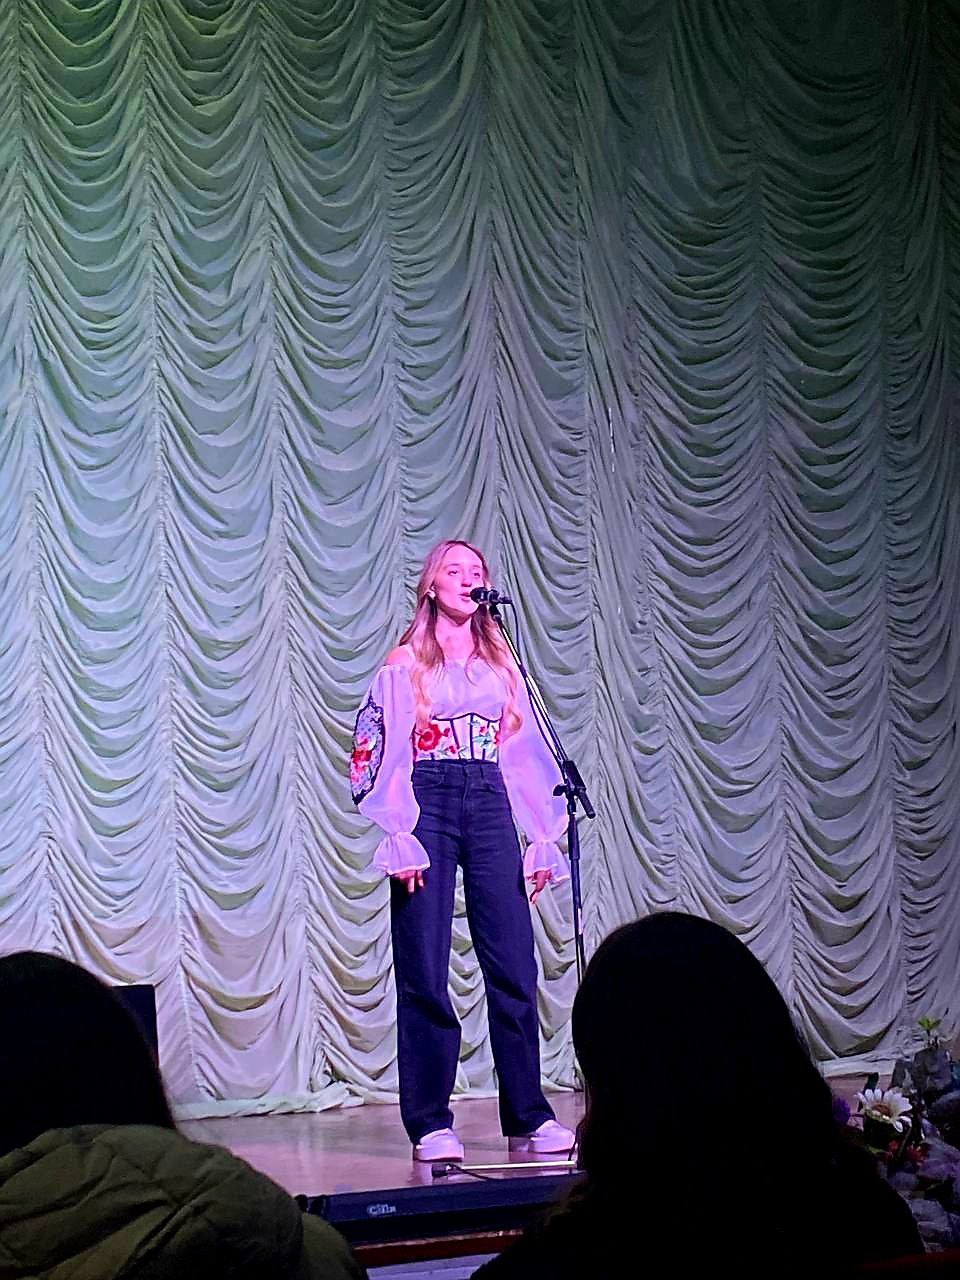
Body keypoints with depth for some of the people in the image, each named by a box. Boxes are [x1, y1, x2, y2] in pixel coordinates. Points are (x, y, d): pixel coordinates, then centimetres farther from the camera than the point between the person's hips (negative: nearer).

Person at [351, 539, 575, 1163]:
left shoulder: (501, 664, 17)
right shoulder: (405, 665, 6)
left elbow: (525, 755, 16)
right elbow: (387, 757, 0)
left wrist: (543, 839, 9)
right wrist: (401, 838, -11)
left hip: (490, 807, 3)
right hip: (428, 806, -3)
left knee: (513, 963, -2)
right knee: (425, 969, -4)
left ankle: (529, 1116, 5)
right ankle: (431, 1123, 2)